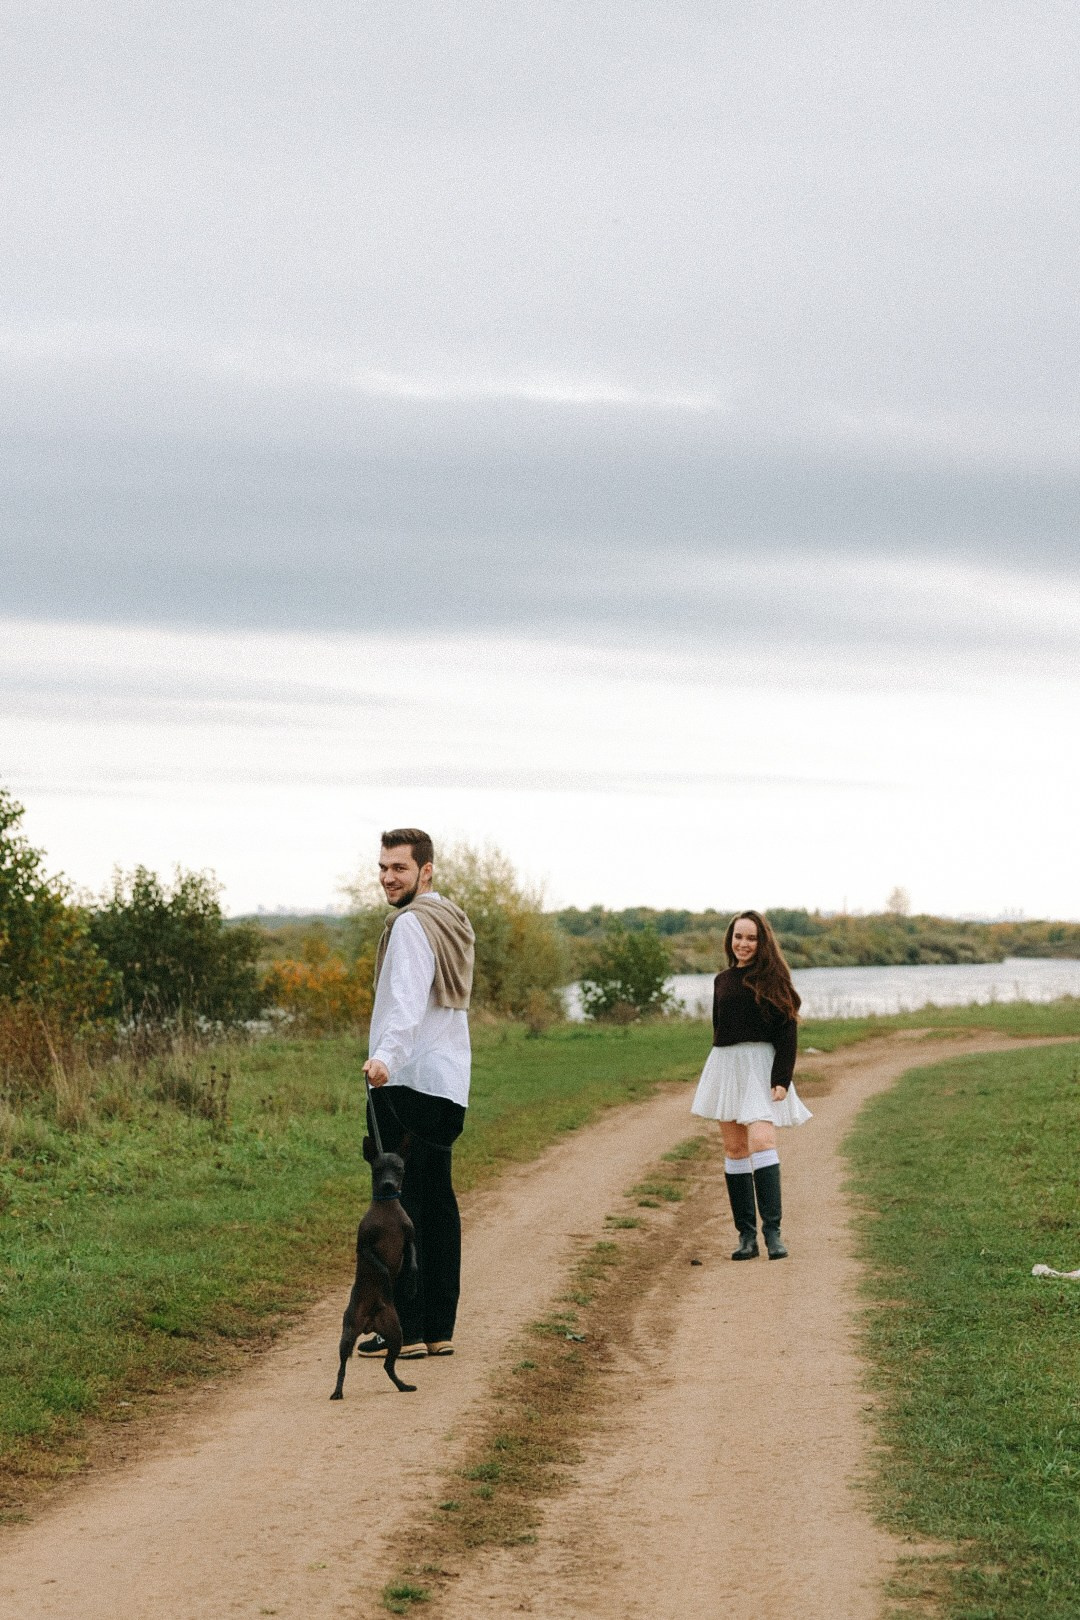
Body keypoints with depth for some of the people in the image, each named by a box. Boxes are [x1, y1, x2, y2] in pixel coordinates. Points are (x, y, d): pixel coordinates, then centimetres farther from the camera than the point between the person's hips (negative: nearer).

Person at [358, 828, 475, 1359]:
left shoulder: (411, 923, -10)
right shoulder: (452, 919, 19)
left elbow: (408, 1000, -26)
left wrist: (386, 1055, -39)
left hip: (407, 1081, -10)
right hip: (449, 1082, 10)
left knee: (399, 1205, -9)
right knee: (437, 1201, 11)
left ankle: (405, 1330, -11)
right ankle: (439, 1328, 13)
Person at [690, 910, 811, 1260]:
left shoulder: (772, 979, -2)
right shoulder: (722, 981, 12)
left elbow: (788, 1031, -6)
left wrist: (781, 1079, -14)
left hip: (762, 1065, -5)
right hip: (726, 1065, 5)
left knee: (761, 1141, -19)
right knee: (734, 1149, 3)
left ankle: (773, 1231, -22)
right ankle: (746, 1234, 6)